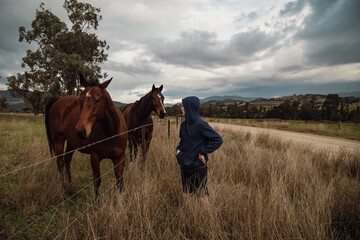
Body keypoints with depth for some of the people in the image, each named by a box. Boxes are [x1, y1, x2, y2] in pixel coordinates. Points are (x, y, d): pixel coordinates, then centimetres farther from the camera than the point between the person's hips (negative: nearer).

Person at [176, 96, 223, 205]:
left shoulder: (201, 124, -18)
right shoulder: (184, 124, 4)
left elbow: (218, 140, -17)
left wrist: (203, 152, -18)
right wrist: (178, 149, 3)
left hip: (198, 165, -7)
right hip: (185, 165, 7)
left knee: (202, 193, 7)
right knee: (190, 192, 19)